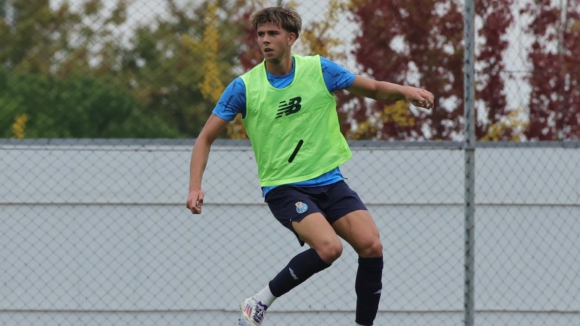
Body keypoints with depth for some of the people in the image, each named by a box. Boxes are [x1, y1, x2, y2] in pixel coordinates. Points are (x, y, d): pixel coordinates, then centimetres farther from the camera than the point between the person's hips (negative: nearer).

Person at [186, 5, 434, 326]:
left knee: (371, 246, -16)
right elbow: (206, 137, 0)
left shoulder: (320, 70, -1)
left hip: (329, 181, 3)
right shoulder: (244, 87, -6)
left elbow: (375, 89, 8)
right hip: (284, 187, -3)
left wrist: (404, 91, -14)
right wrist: (195, 188, -12)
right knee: (329, 247, -27)